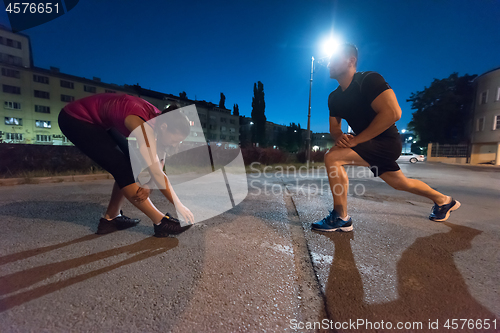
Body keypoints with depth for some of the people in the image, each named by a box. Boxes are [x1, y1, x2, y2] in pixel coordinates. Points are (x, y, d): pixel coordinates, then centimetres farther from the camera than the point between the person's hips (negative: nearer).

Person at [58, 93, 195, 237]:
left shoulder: (161, 119, -14)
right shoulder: (142, 125, -37)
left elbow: (159, 165, -8)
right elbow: (157, 174, -37)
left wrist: (149, 186, -25)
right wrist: (179, 206, -30)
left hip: (101, 122, 8)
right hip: (75, 119, -8)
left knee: (131, 163, 0)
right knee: (122, 168, -18)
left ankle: (110, 219, 10)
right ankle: (161, 222, -14)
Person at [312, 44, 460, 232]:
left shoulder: (368, 80, -16)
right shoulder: (334, 97, 7)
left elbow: (393, 113, -27)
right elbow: (334, 127, 11)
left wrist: (356, 140, -26)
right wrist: (339, 137, -14)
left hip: (387, 142, -9)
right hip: (370, 145, 9)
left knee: (332, 157, -25)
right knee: (399, 183, 23)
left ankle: (341, 219, -15)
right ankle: (444, 200, 50)